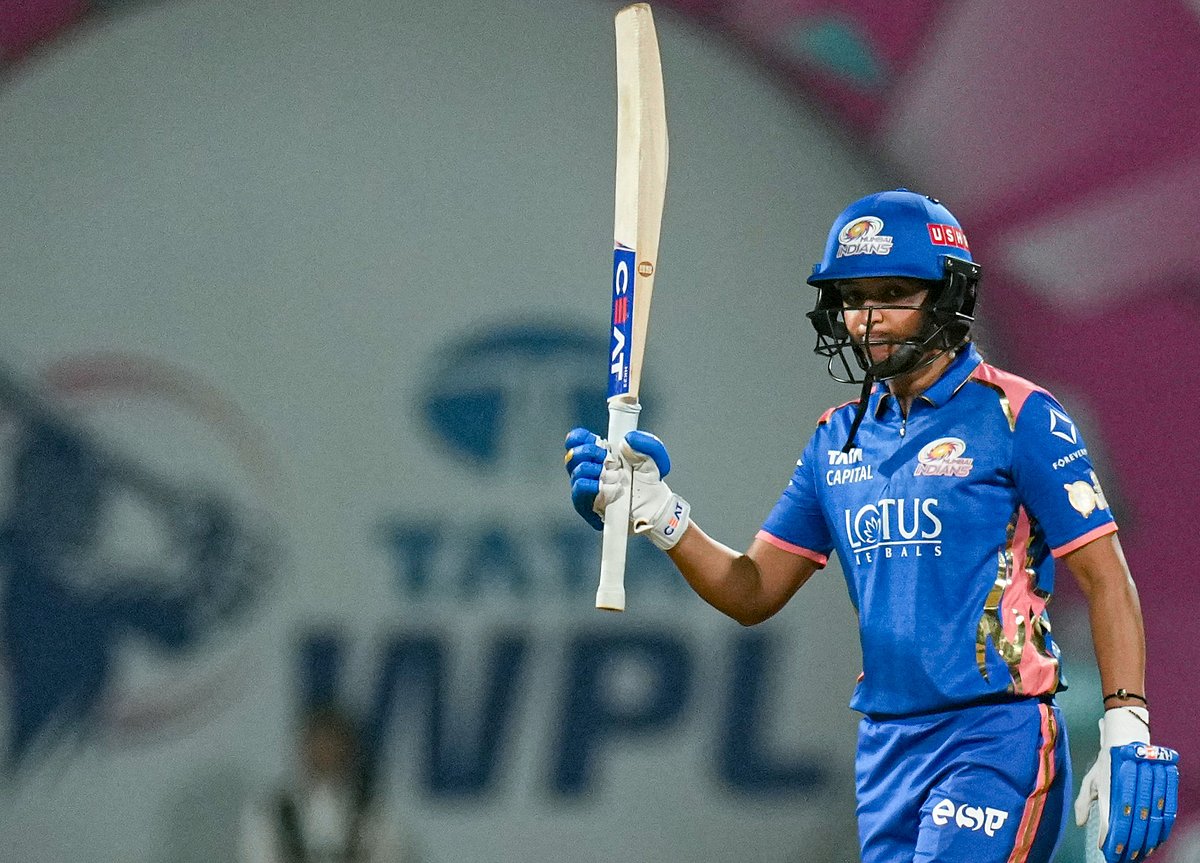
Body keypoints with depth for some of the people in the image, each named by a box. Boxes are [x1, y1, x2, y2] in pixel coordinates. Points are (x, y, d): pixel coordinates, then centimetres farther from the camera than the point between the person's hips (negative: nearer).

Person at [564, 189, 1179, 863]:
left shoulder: (1015, 416, -4)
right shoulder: (841, 439, 14)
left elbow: (1107, 580, -6)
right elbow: (753, 593, 15)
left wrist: (1128, 737, -16)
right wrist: (656, 512, -1)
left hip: (997, 737, -6)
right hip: (886, 748, 6)